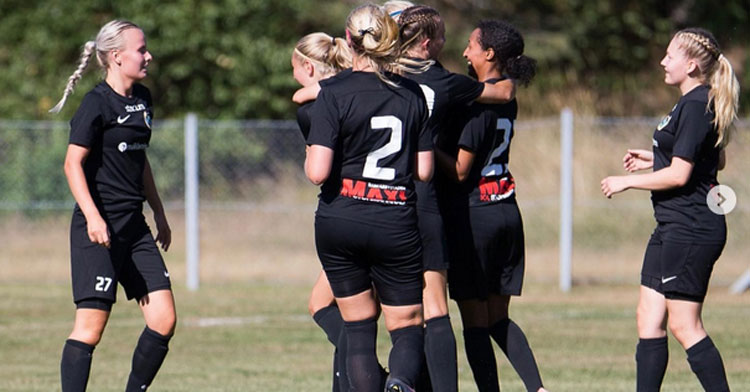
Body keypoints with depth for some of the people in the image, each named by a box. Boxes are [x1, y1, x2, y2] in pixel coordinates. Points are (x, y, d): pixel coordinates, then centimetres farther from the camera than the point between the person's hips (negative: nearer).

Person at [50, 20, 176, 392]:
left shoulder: (142, 98, 13)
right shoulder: (97, 103, -11)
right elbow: (73, 164, -14)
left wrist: (159, 213, 26)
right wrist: (92, 217, -25)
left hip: (134, 225, 8)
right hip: (98, 228, -8)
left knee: (164, 320, 0)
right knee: (90, 326, -9)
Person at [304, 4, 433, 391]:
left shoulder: (334, 93, -9)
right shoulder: (412, 93, 2)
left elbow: (317, 171, -16)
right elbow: (424, 170, 6)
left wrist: (310, 159, 6)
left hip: (339, 222, -1)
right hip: (396, 224, 1)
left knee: (359, 327, 14)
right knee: (407, 326, 8)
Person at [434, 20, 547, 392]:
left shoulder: (477, 103, -16)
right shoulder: (507, 99, 8)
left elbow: (459, 170, -16)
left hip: (472, 213, -8)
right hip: (507, 211, 8)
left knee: (474, 319, 0)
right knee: (499, 317, 14)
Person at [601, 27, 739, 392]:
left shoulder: (696, 106, -16)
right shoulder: (696, 103, 15)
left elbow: (678, 175, -20)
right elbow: (715, 161, 28)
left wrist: (627, 181, -8)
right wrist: (655, 160, 24)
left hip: (691, 228, -11)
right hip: (674, 227, 11)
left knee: (683, 325, -7)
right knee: (648, 319, 8)